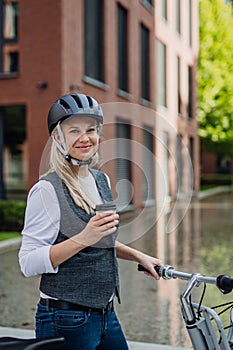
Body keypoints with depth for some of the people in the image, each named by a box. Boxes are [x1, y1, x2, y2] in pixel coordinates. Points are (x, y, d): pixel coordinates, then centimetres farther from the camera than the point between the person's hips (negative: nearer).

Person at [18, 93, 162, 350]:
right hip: (67, 321, -7)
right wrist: (84, 238, -28)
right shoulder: (47, 189, -15)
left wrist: (138, 255, 13)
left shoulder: (102, 180, 8)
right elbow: (28, 263, -20)